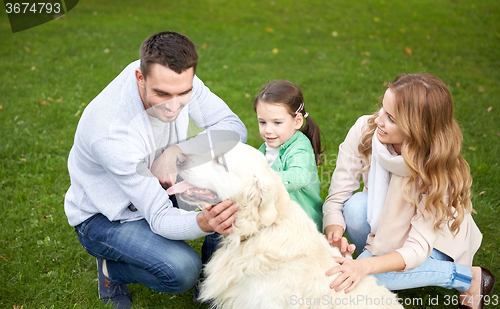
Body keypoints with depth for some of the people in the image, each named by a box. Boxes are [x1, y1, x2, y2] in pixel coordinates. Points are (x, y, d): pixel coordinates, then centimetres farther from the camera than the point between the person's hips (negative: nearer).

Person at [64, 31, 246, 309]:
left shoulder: (176, 78, -20)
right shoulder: (110, 132, -38)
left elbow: (234, 127, -12)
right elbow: (160, 219, -34)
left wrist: (176, 152, -28)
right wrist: (203, 223, -55)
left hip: (159, 186, 6)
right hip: (105, 217, -6)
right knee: (182, 270, -28)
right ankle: (112, 269, 4)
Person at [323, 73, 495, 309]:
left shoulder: (439, 173, -32)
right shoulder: (364, 130, -26)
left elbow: (417, 248, -33)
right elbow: (336, 197, -21)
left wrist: (366, 266, -49)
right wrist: (334, 233, -42)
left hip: (435, 239, -3)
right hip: (383, 223, 3)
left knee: (366, 277, -28)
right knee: (356, 206, -31)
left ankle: (470, 277, -8)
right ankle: (372, 254, 1)